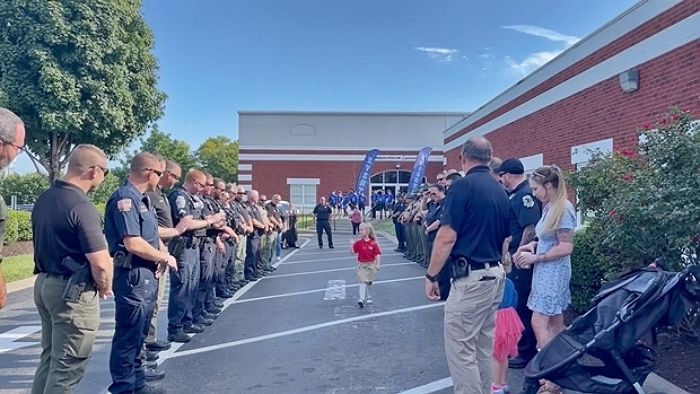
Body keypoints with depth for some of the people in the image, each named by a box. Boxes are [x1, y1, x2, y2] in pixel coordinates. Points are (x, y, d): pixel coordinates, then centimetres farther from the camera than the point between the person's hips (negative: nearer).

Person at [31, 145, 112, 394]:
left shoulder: (44, 199, 7)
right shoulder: (81, 206, -21)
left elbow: (47, 244, 15)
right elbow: (100, 263, -24)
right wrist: (105, 288, -6)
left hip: (44, 283, 9)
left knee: (50, 357, 22)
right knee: (67, 366, 3)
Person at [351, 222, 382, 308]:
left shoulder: (373, 243, -9)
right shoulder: (358, 243, -6)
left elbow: (377, 254, -7)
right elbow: (353, 252, -2)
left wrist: (378, 264, -13)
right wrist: (352, 245, -14)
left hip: (371, 265, 0)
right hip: (362, 265, 0)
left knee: (369, 282, 14)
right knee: (363, 281, -10)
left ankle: (369, 297, 34)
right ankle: (361, 299, -15)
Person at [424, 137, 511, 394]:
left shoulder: (463, 185, -12)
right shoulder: (501, 190, 12)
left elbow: (447, 238, -17)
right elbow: (506, 239, 17)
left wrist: (431, 276, -8)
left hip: (471, 277, -8)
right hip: (495, 276, 9)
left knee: (461, 350, 1)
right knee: (483, 348, 18)